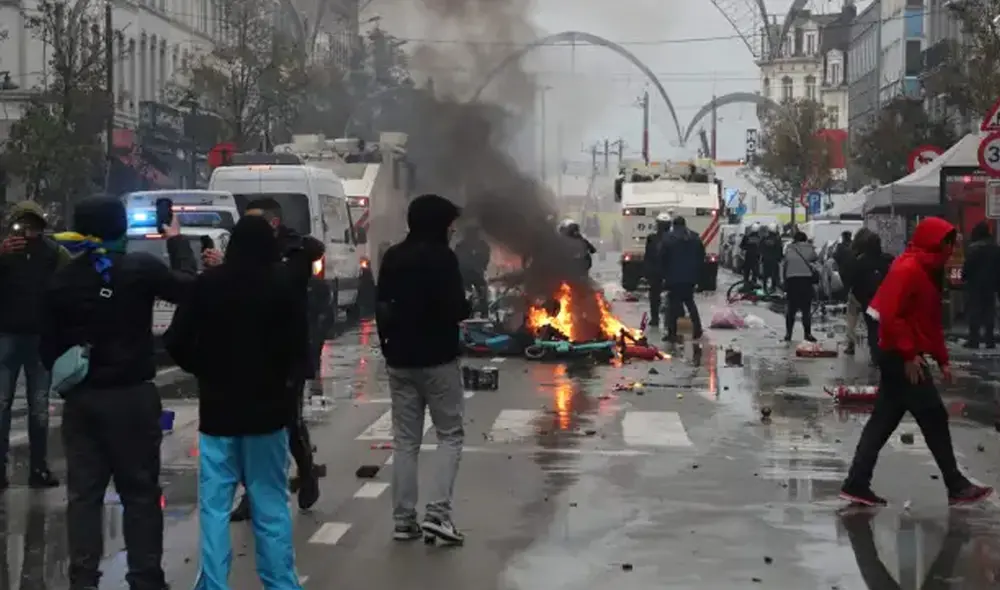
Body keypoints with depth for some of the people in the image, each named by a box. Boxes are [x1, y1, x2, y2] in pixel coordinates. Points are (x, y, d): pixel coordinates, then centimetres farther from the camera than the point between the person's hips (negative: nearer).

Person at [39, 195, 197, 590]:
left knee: (83, 492, 7)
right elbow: (188, 287, 0)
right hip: (133, 396, -3)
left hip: (80, 399, 3)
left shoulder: (61, 281, 0)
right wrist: (176, 241, 12)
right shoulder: (141, 268, -12)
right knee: (140, 492, 5)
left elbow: (49, 347, 3)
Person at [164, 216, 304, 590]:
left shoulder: (208, 283, -4)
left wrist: (206, 372, 11)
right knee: (271, 506, 8)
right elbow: (297, 345, -8)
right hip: (267, 407, 0)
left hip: (218, 407, 0)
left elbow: (176, 342, -6)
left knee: (215, 506, 5)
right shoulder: (283, 284, -5)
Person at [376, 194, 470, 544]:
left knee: (405, 440, 9)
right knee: (450, 434, 4)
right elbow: (456, 309, -18)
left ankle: (404, 520, 8)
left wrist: (388, 346, 16)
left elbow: (380, 306, 11)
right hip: (437, 358, -6)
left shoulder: (392, 257, 8)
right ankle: (438, 512, -8)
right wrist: (467, 308, 4)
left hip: (400, 359, 6)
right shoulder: (442, 257, -12)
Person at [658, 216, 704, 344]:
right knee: (690, 302, 19)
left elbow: (662, 259, -7)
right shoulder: (695, 238, 5)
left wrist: (665, 275, 6)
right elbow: (701, 257, 8)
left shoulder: (669, 239, -9)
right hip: (691, 277, 4)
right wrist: (697, 274, 14)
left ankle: (672, 333, -3)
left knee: (673, 305, 1)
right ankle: (697, 330, 19)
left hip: (674, 277, -4)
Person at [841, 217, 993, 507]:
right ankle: (957, 486, 8)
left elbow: (931, 320, 20)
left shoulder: (928, 271, 15)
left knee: (883, 420, 9)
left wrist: (941, 358, 17)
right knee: (934, 417, -2)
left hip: (901, 357, 10)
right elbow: (890, 314, -24)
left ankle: (857, 484, 11)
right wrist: (909, 354, -22)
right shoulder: (908, 269, -17)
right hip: (901, 358, -10)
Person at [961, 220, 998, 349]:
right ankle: (990, 340, 8)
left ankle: (973, 340, -5)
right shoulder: (995, 247, 9)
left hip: (975, 283, -6)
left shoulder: (973, 247, -13)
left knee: (974, 311, -3)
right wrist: (995, 280, 18)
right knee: (989, 311, 8)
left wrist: (963, 277, 2)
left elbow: (968, 266, -14)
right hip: (990, 283, 6)